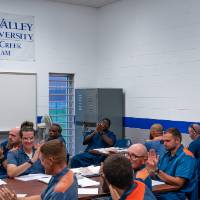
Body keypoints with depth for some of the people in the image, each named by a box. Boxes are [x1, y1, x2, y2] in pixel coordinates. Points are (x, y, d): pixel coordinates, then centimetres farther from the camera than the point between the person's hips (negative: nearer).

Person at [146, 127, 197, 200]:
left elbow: (178, 183, -20)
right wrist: (151, 169, -9)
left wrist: (157, 170, -22)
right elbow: (155, 177, 12)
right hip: (159, 191, 7)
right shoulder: (166, 155, 11)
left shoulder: (186, 157, -11)